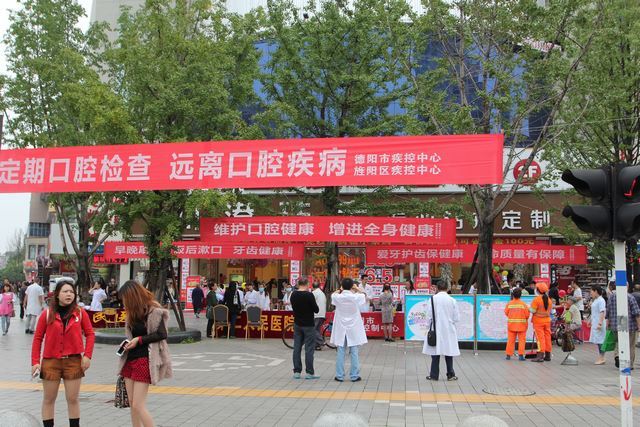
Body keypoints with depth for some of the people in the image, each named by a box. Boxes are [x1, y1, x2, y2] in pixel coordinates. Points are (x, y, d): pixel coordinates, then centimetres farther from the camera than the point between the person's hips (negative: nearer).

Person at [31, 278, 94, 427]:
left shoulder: (80, 313, -1)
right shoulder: (47, 314, -2)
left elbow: (90, 334, 2)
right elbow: (38, 338, 0)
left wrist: (87, 355, -8)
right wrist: (35, 362, -5)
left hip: (73, 361, 0)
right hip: (50, 361, 0)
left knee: (73, 399, 7)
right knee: (48, 400, 10)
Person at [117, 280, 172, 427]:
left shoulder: (154, 310, -13)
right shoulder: (134, 311, 11)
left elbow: (162, 334, -15)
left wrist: (139, 340, -15)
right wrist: (127, 343, 5)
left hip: (144, 360, -8)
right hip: (130, 359, 8)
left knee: (138, 405, -9)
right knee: (132, 403, 11)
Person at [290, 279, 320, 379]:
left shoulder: (293, 295, 1)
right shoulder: (309, 295, -16)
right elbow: (316, 310, -11)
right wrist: (314, 304, 7)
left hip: (297, 324, 5)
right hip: (308, 325, -5)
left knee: (297, 348, 9)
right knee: (309, 349, 0)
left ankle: (296, 372, 11)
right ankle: (309, 372, 0)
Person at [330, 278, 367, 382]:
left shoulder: (338, 297, -10)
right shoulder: (356, 297, -11)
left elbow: (333, 294, 15)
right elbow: (363, 295, 12)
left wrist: (340, 290, 23)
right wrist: (356, 289, 21)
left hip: (341, 329, 1)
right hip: (354, 329, -1)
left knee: (340, 352, 6)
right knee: (354, 352, 5)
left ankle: (339, 376, 9)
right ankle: (354, 376, 8)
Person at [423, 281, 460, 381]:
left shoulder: (433, 299, -9)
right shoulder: (452, 300, -5)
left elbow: (429, 315, -7)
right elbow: (457, 318, -1)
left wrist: (429, 325, 7)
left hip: (436, 330, -1)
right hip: (449, 331, 1)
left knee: (435, 353, 6)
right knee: (448, 352, 10)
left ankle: (434, 375, 10)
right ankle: (450, 374, 15)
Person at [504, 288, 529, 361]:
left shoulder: (509, 304, -5)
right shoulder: (523, 304, -9)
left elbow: (506, 312, 1)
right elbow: (527, 314, -9)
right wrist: (525, 319, 12)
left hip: (511, 324, 2)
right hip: (522, 324, -2)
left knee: (510, 340, 8)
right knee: (522, 340, 5)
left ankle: (508, 355, 9)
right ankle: (521, 355, 0)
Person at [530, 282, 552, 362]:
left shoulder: (536, 299, -16)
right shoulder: (549, 300, 5)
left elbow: (532, 310, -17)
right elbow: (550, 310, 12)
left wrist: (529, 308, 3)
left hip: (538, 321, -6)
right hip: (547, 320, 6)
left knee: (540, 338, -6)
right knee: (547, 337, 10)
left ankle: (540, 356, -9)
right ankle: (548, 355, 16)